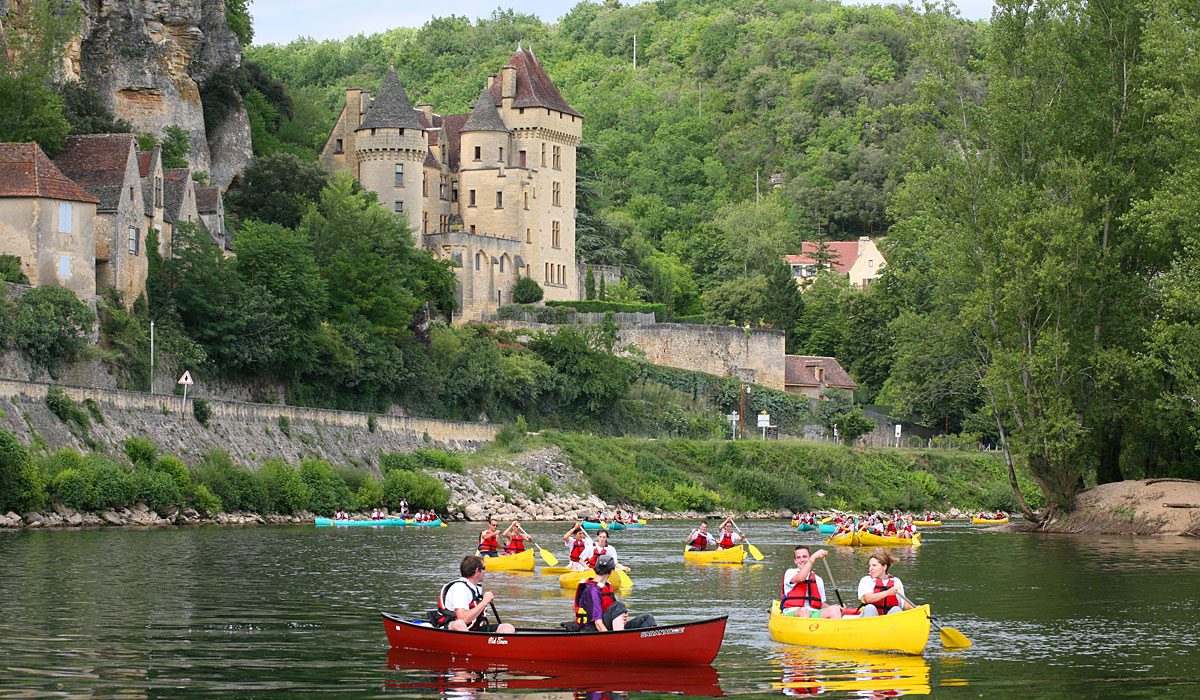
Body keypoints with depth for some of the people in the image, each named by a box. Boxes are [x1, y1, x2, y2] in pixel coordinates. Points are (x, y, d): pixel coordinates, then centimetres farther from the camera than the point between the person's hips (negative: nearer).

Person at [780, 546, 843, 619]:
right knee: (804, 611, -38)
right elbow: (800, 578, -15)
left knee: (835, 610, -23)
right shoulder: (790, 573, 9)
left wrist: (837, 608, 5)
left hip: (815, 613, 4)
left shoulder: (818, 580, 23)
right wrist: (814, 557, -18)